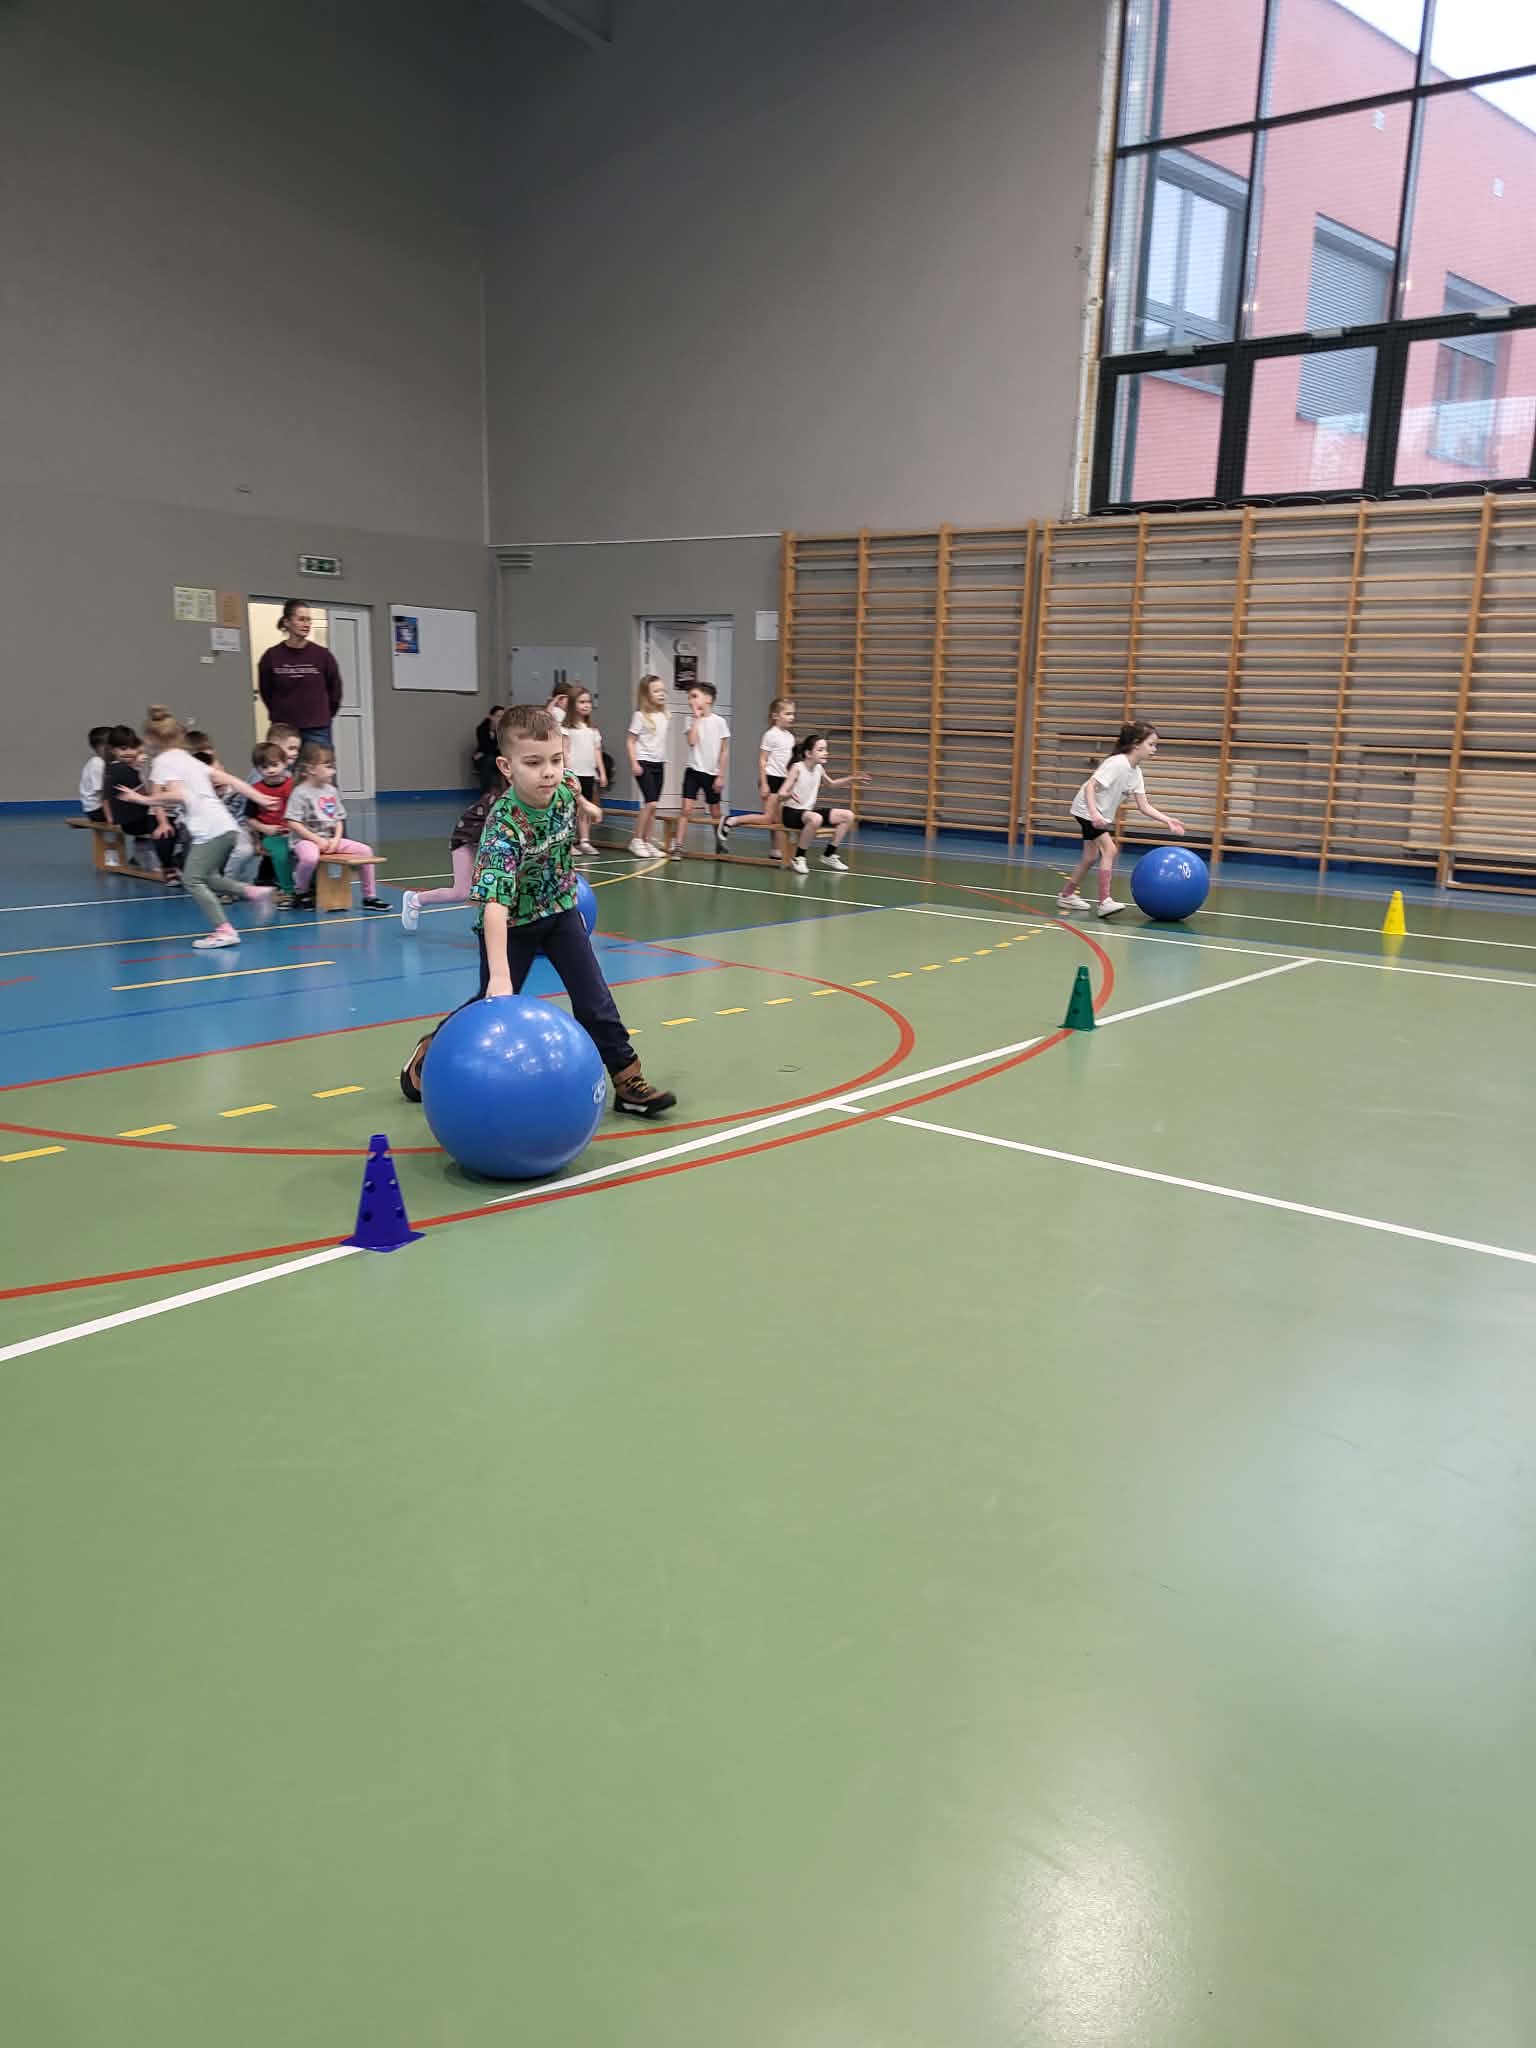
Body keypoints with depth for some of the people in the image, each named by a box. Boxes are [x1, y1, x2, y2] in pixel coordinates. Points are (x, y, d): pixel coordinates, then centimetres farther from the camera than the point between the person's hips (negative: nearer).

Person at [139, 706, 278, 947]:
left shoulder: (163, 761, -1)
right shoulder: (189, 759, 23)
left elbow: (178, 794, -17)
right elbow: (228, 779, 19)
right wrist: (260, 799, 21)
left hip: (209, 830, -9)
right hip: (226, 826, 9)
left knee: (193, 880, -6)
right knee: (206, 877, 21)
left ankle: (224, 930, -12)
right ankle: (251, 891, 14)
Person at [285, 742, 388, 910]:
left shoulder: (331, 790, 10)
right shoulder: (300, 792, -10)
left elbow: (339, 819, 13)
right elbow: (293, 823, -16)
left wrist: (336, 839, -6)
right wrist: (317, 840, -18)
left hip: (331, 840, 7)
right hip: (307, 839, -7)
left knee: (366, 851, -4)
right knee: (310, 857, -40)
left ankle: (369, 897, 5)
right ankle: (301, 892, -9)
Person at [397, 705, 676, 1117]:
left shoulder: (565, 789, -19)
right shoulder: (503, 826, -36)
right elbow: (495, 901, -45)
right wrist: (499, 974, -51)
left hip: (560, 911, 5)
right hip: (512, 923, -4)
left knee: (595, 1000, 1)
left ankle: (628, 1081, 9)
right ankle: (430, 1053, 32)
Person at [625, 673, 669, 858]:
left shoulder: (664, 716, 9)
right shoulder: (640, 716, -8)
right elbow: (631, 741, -8)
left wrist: (663, 761, 16)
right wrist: (634, 763, -16)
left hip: (659, 764, 6)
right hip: (644, 763, -6)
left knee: (653, 805, 7)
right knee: (650, 803, -15)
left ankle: (646, 842, 14)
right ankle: (636, 841, -5)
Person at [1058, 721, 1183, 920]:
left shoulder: (1136, 772, 0)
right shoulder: (1117, 763, -24)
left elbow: (1143, 806, 1)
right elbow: (1090, 786, -29)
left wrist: (1167, 821, -10)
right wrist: (1094, 813, -42)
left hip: (1102, 814, 10)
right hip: (1087, 810, -10)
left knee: (1090, 857, 18)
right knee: (1109, 849, -20)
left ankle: (1067, 896, 33)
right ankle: (1104, 902, -20)